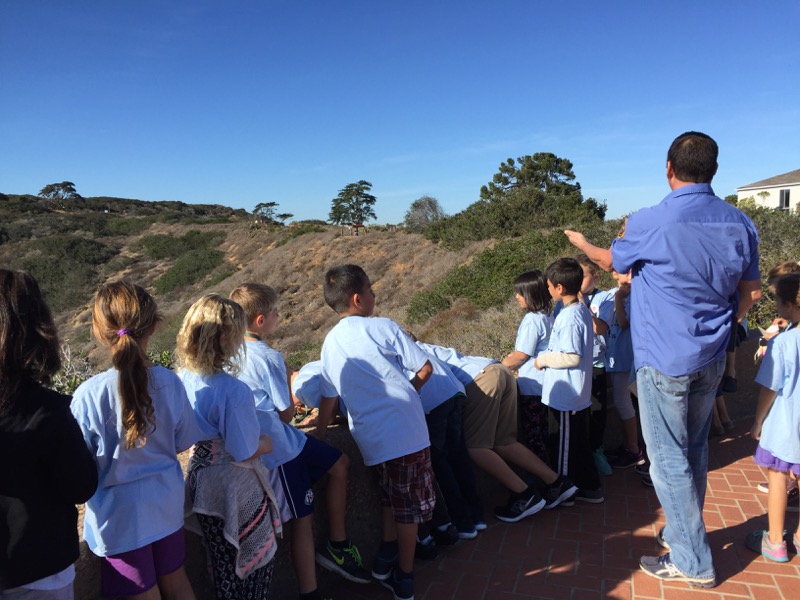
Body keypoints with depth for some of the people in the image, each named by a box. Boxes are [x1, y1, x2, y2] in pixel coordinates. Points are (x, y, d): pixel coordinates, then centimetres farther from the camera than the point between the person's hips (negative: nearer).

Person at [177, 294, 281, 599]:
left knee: (223, 561, 25)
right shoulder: (232, 390, -32)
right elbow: (246, 452, -26)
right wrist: (266, 443, -5)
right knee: (257, 561, 19)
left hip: (201, 483, 7)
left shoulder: (183, 378, -9)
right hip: (237, 489, -7)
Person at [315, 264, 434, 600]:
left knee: (391, 495, 28)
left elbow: (329, 399, 9)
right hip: (405, 431, -4)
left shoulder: (330, 342, 5)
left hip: (370, 437, 5)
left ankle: (386, 558, 35)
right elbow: (425, 369, -7)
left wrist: (319, 436, 21)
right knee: (410, 504, 13)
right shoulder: (383, 327, -9)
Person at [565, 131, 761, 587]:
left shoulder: (651, 223, -16)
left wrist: (583, 243, 24)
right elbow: (751, 292, 8)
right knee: (695, 451, 20)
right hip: (712, 359, 7)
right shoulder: (739, 222, 0)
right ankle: (686, 531, 38)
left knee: (669, 459, 5)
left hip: (665, 360, -6)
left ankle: (693, 562, 16)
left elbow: (612, 261, 4)